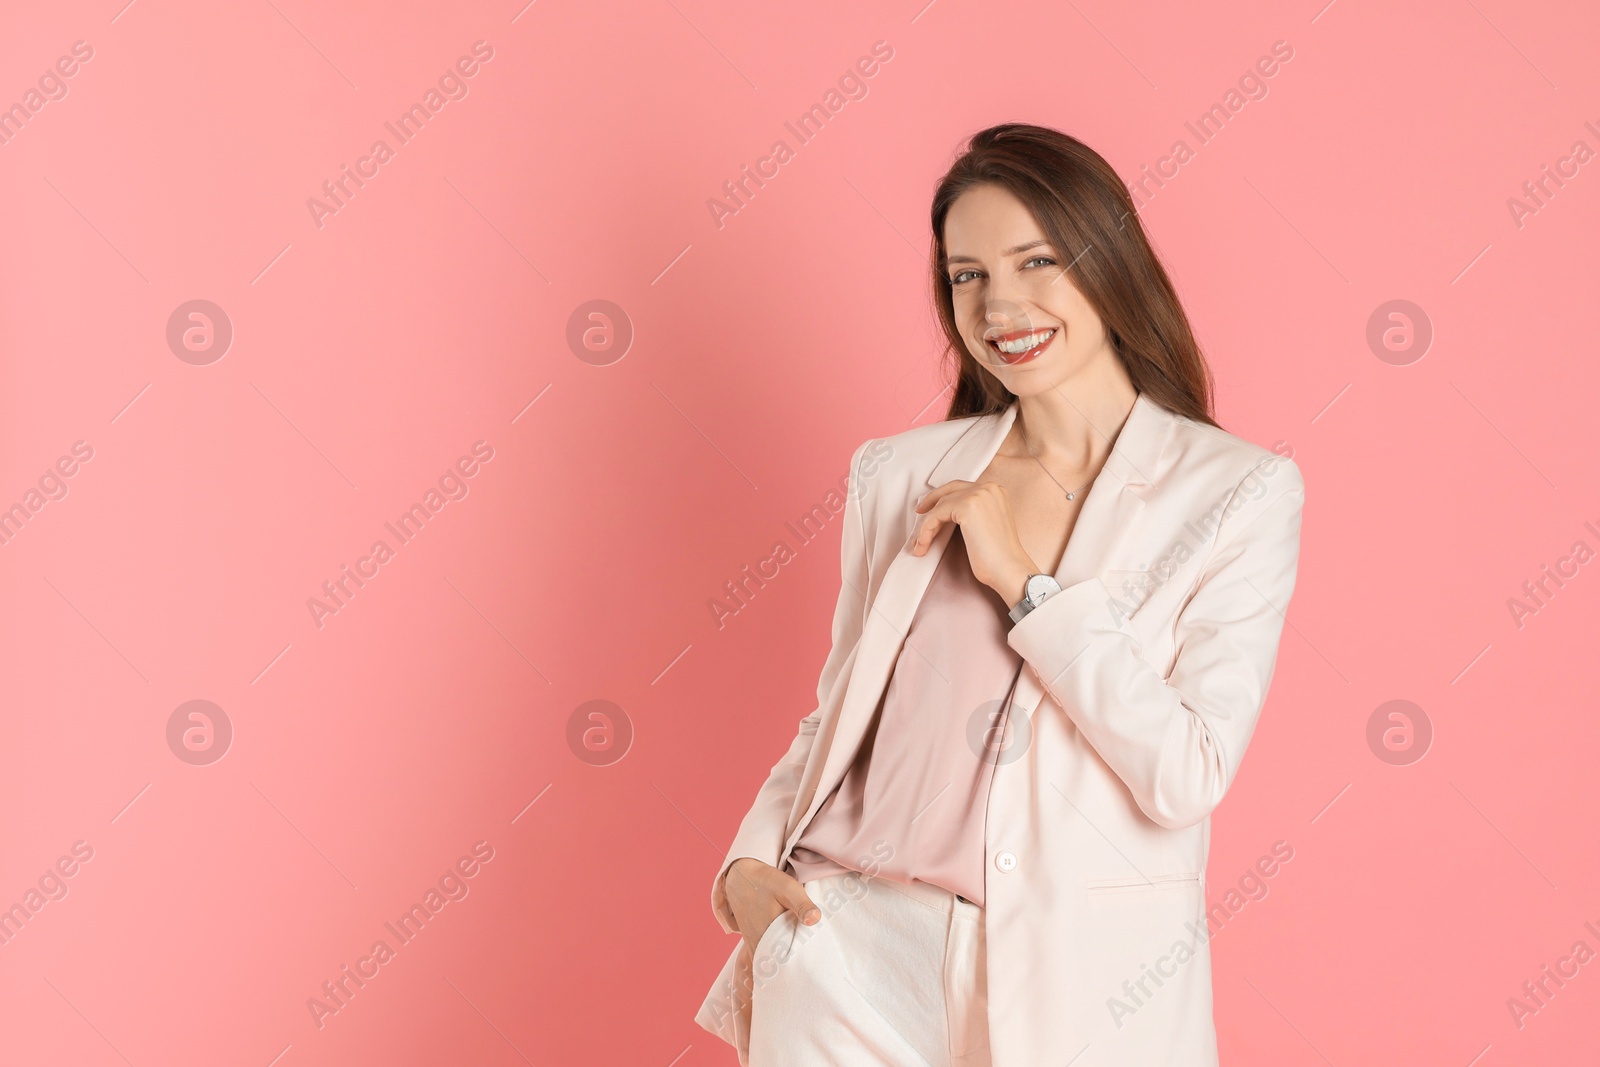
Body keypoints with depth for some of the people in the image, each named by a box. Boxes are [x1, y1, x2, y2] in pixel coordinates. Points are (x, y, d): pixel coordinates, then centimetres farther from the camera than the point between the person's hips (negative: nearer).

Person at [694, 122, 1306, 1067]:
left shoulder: (1240, 492, -4)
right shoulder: (901, 475, 5)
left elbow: (1189, 776, -12)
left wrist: (1023, 583, -13)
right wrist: (752, 859, -3)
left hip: (1085, 978, -1)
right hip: (861, 951, 2)